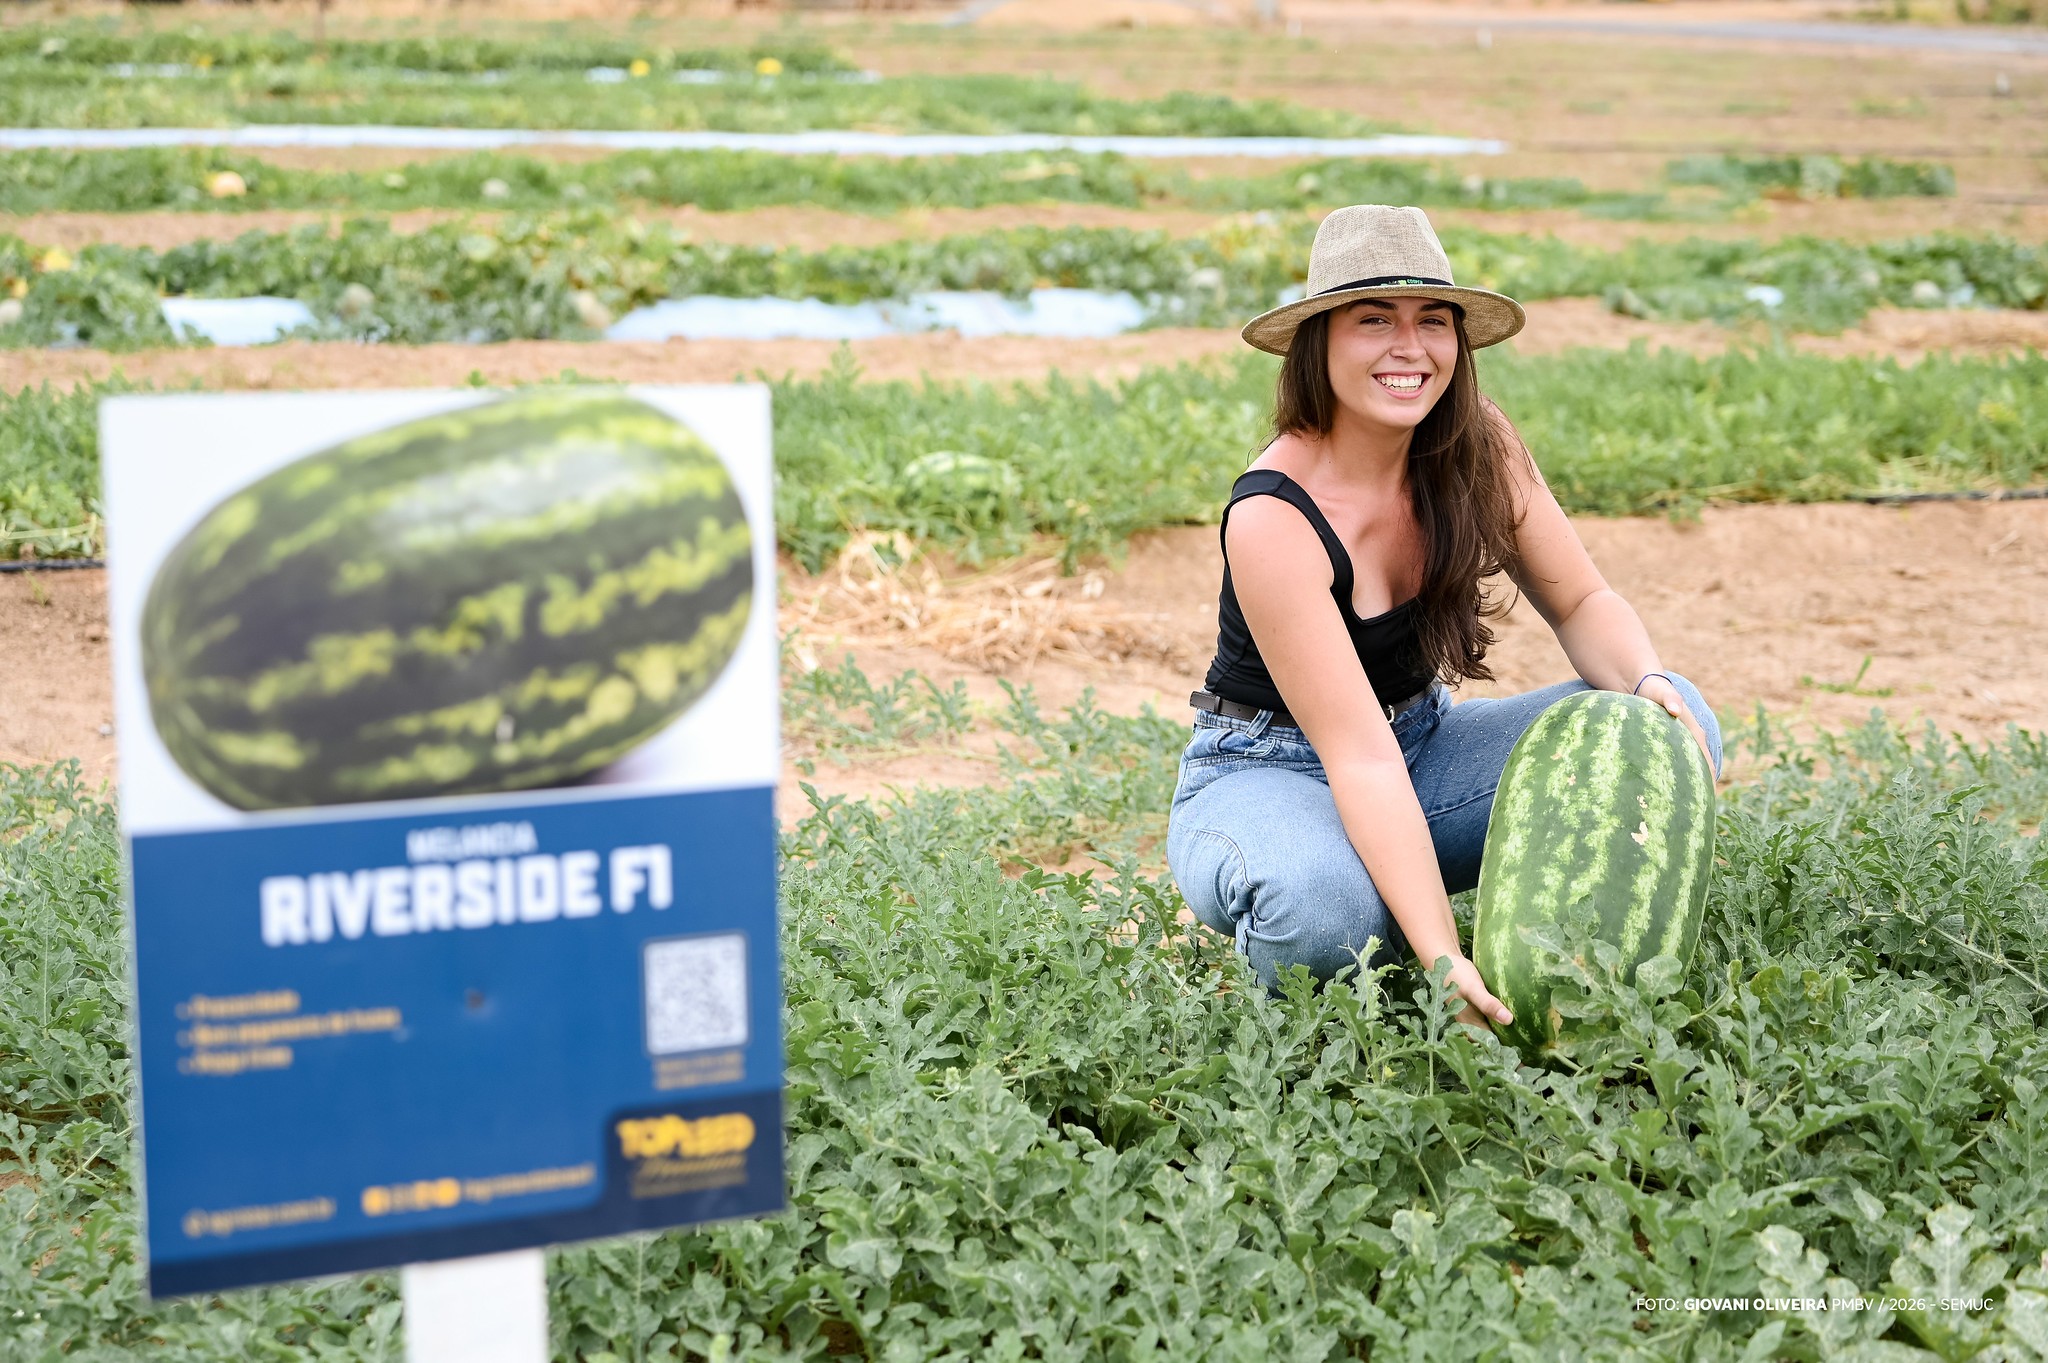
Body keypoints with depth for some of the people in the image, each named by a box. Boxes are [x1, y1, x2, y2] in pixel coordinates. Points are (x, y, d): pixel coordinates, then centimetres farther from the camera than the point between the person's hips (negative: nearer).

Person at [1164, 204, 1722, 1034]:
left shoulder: (1475, 446, -10)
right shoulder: (1270, 520, -27)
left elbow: (1581, 603, -1)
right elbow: (1360, 757, -33)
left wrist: (1647, 685, -25)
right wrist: (1442, 958, -40)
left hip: (1424, 743, 6)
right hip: (1270, 775, -5)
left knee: (1672, 727, -15)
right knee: (1324, 905, -40)